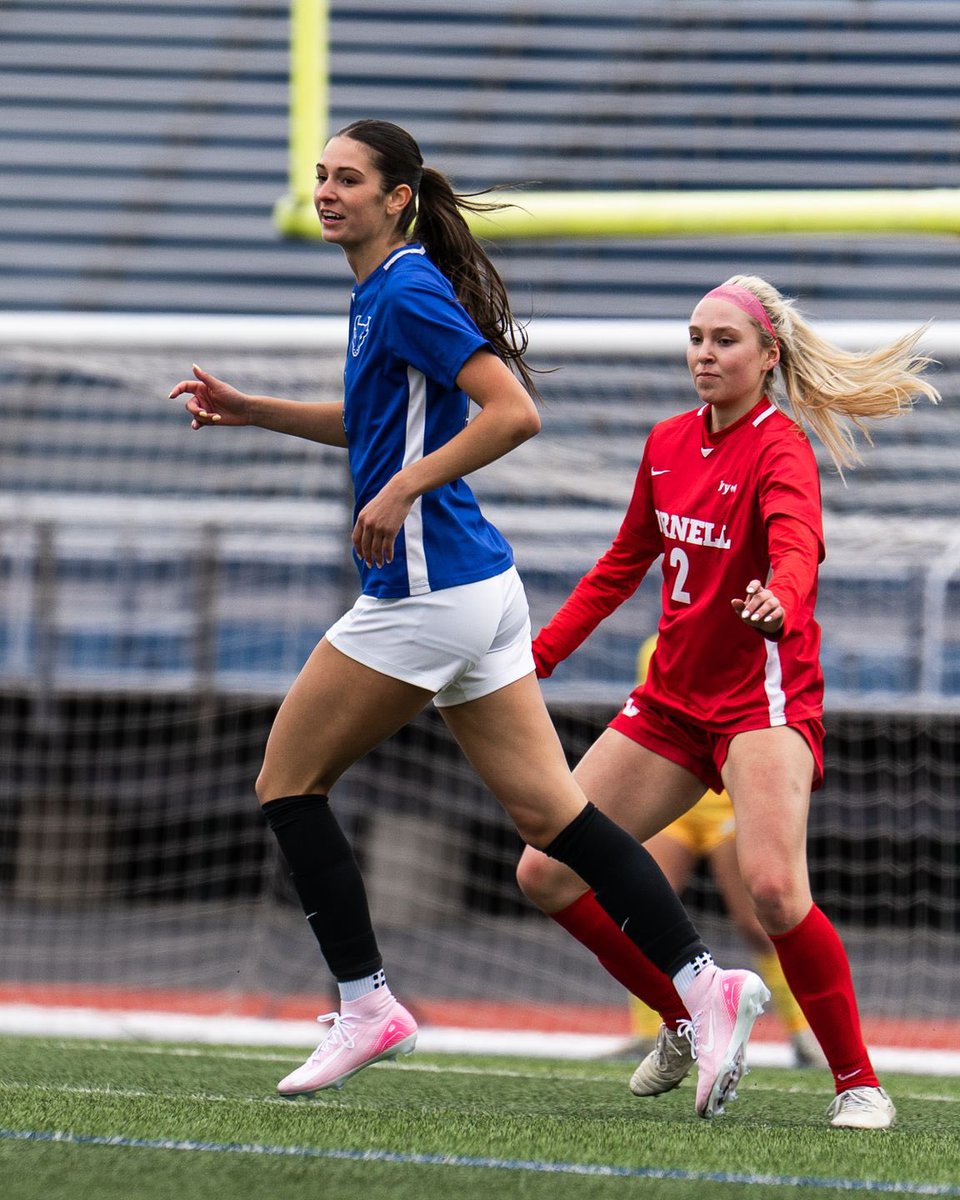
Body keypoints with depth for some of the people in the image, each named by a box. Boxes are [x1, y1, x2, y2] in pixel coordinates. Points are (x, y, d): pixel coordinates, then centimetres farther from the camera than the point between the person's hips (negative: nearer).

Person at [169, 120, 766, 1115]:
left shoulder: (408, 293, -14)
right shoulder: (383, 292, 16)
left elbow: (514, 411, -23)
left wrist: (404, 489, -22)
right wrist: (249, 410, 24)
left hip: (424, 597, -10)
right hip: (476, 587, 10)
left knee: (286, 781, 3)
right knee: (546, 809, 4)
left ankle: (364, 1005, 6)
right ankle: (702, 979, -4)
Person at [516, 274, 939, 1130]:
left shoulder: (780, 444, -13)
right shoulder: (669, 444, 9)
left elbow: (797, 543, -34)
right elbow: (622, 566, 22)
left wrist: (780, 599, -56)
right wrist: (538, 656, 17)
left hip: (765, 696, -8)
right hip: (673, 699, 8)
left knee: (773, 887, -29)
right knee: (545, 873, 2)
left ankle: (859, 1082, -14)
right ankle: (689, 1021, 21)